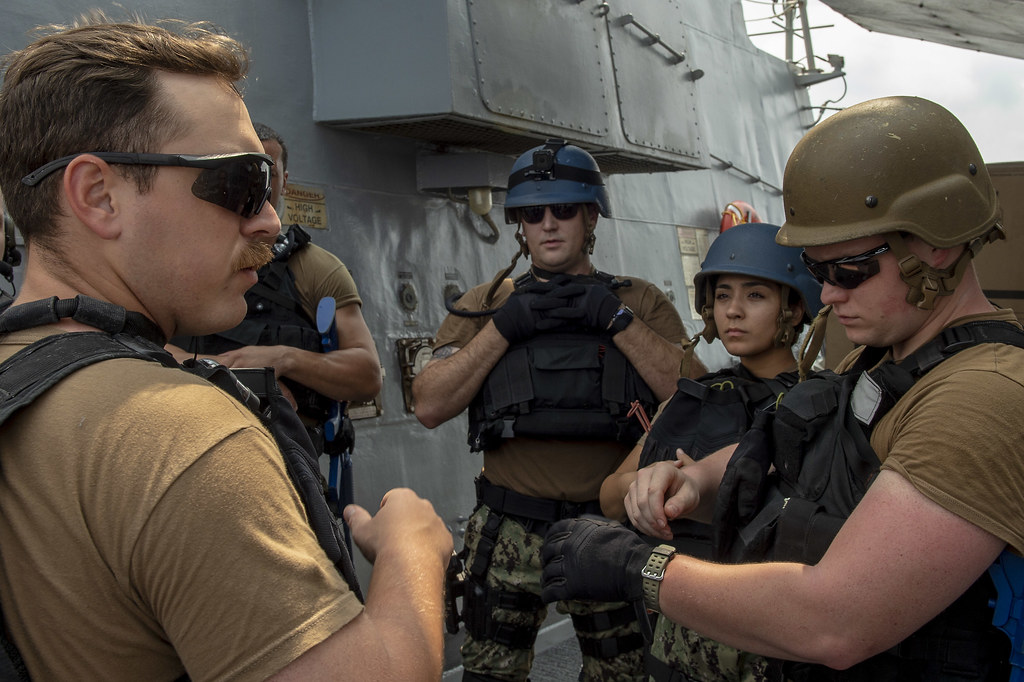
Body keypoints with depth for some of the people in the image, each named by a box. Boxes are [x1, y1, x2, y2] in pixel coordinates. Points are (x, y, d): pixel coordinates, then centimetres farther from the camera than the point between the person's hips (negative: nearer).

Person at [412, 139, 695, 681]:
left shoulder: (640, 302, 6)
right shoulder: (485, 305, 7)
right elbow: (429, 406, -5)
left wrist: (615, 317, -15)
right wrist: (504, 326, -12)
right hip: (510, 533, 0)